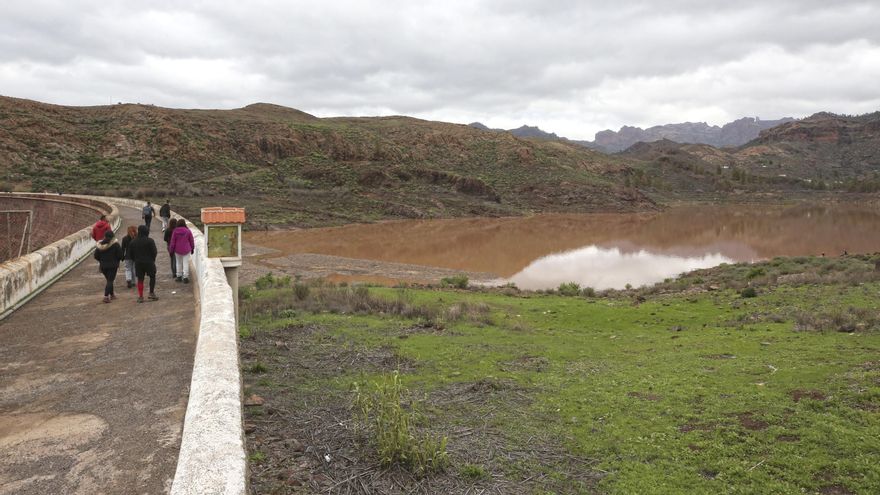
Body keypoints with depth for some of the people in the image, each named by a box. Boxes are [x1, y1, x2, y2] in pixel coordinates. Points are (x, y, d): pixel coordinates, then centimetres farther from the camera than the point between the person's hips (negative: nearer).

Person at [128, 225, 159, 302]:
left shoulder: (133, 242, 2)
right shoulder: (150, 241, -11)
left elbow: (131, 253, 6)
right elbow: (154, 252, -10)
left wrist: (136, 260, 17)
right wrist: (153, 260, 7)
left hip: (138, 263, 4)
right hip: (149, 262, -4)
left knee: (140, 279, 7)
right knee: (152, 277, 12)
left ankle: (140, 296, 7)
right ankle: (151, 293, 8)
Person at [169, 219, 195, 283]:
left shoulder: (175, 231, -6)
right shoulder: (188, 231, -6)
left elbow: (173, 242, -2)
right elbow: (191, 241, 1)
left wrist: (171, 250, 8)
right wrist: (192, 249, 13)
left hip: (177, 250, 1)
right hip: (186, 250, -1)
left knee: (179, 263, 16)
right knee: (186, 263, 0)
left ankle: (179, 276, 22)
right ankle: (185, 277, -3)